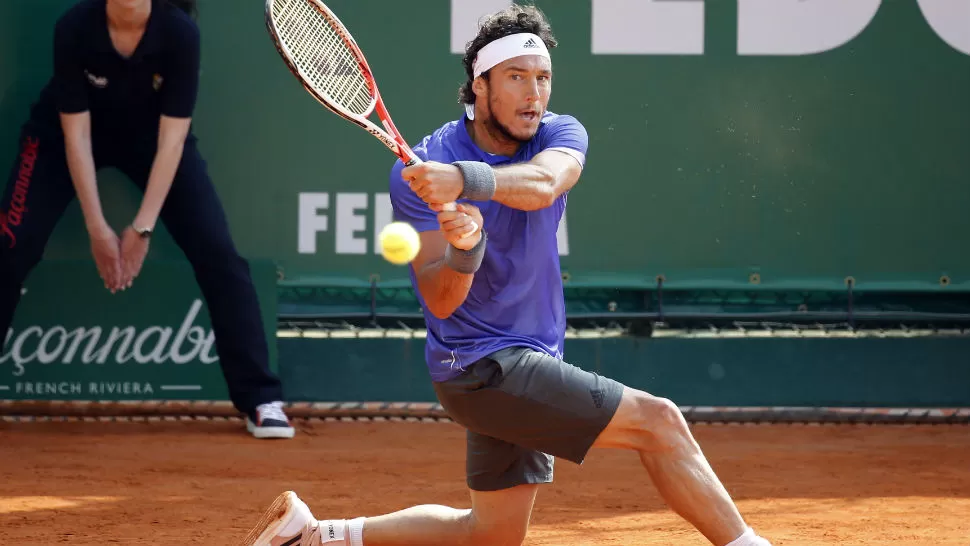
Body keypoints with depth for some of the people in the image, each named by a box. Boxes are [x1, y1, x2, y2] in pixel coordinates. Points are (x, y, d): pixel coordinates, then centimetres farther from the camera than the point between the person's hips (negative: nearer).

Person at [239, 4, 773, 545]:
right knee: (658, 421, -15)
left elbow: (541, 184, -30)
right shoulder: (417, 173, -15)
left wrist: (464, 179, -49)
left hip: (530, 356, 7)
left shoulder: (560, 135, -4)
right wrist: (464, 250, -41)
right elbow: (440, 301, -19)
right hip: (483, 366, -7)